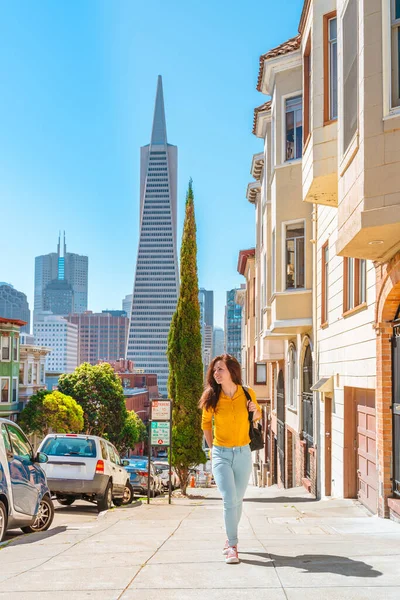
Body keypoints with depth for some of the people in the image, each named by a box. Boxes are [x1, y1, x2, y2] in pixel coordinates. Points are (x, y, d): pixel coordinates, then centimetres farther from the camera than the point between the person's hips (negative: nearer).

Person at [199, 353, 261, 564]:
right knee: (229, 500, -14)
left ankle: (230, 539, 32)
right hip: (221, 455, -2)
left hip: (243, 454, 2)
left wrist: (255, 412, -8)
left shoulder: (247, 393, -4)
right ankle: (232, 546, -6)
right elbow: (205, 423, 11)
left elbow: (258, 414, 14)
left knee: (237, 500, 12)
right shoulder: (212, 397, -6)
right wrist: (212, 447, 9)